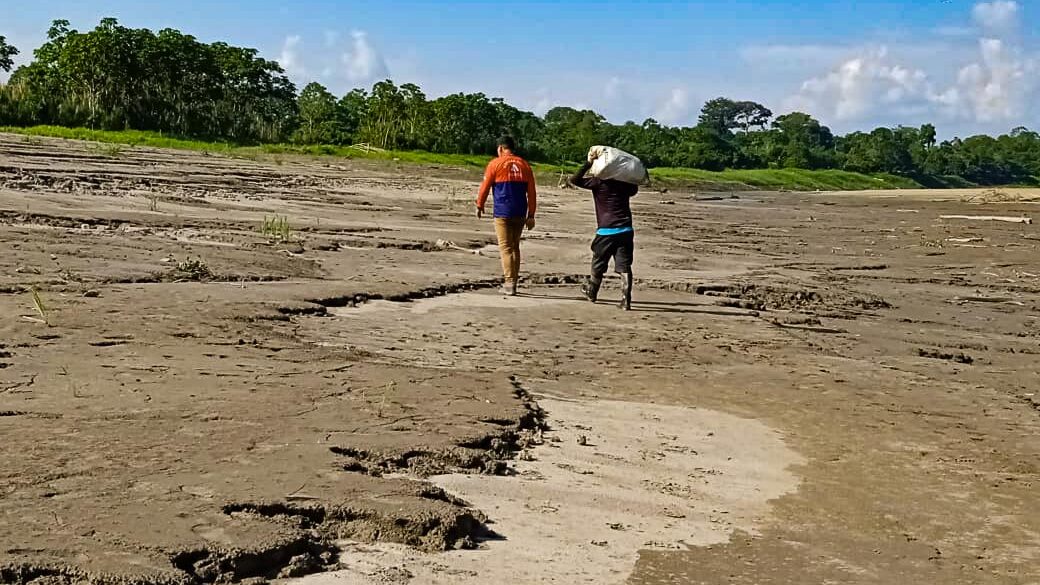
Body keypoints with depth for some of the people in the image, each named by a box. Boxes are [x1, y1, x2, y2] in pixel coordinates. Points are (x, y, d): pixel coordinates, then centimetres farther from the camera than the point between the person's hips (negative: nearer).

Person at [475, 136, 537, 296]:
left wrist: (479, 206, 15)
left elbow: (485, 187, 1)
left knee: (505, 247, -3)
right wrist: (531, 215, 10)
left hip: (502, 212, -4)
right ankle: (513, 282, 19)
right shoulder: (525, 165, 9)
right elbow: (532, 192, 7)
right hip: (520, 214, 4)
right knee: (515, 247, 15)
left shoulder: (495, 164, -2)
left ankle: (509, 284, -12)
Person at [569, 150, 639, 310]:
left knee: (598, 264, 16)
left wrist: (589, 163, -13)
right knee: (624, 266, -1)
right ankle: (626, 300, -10)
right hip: (626, 230, 3)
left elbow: (575, 180, -13)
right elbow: (634, 190, 32)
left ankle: (591, 292, 35)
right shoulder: (625, 183, 9)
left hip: (606, 231, -3)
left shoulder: (598, 182, -6)